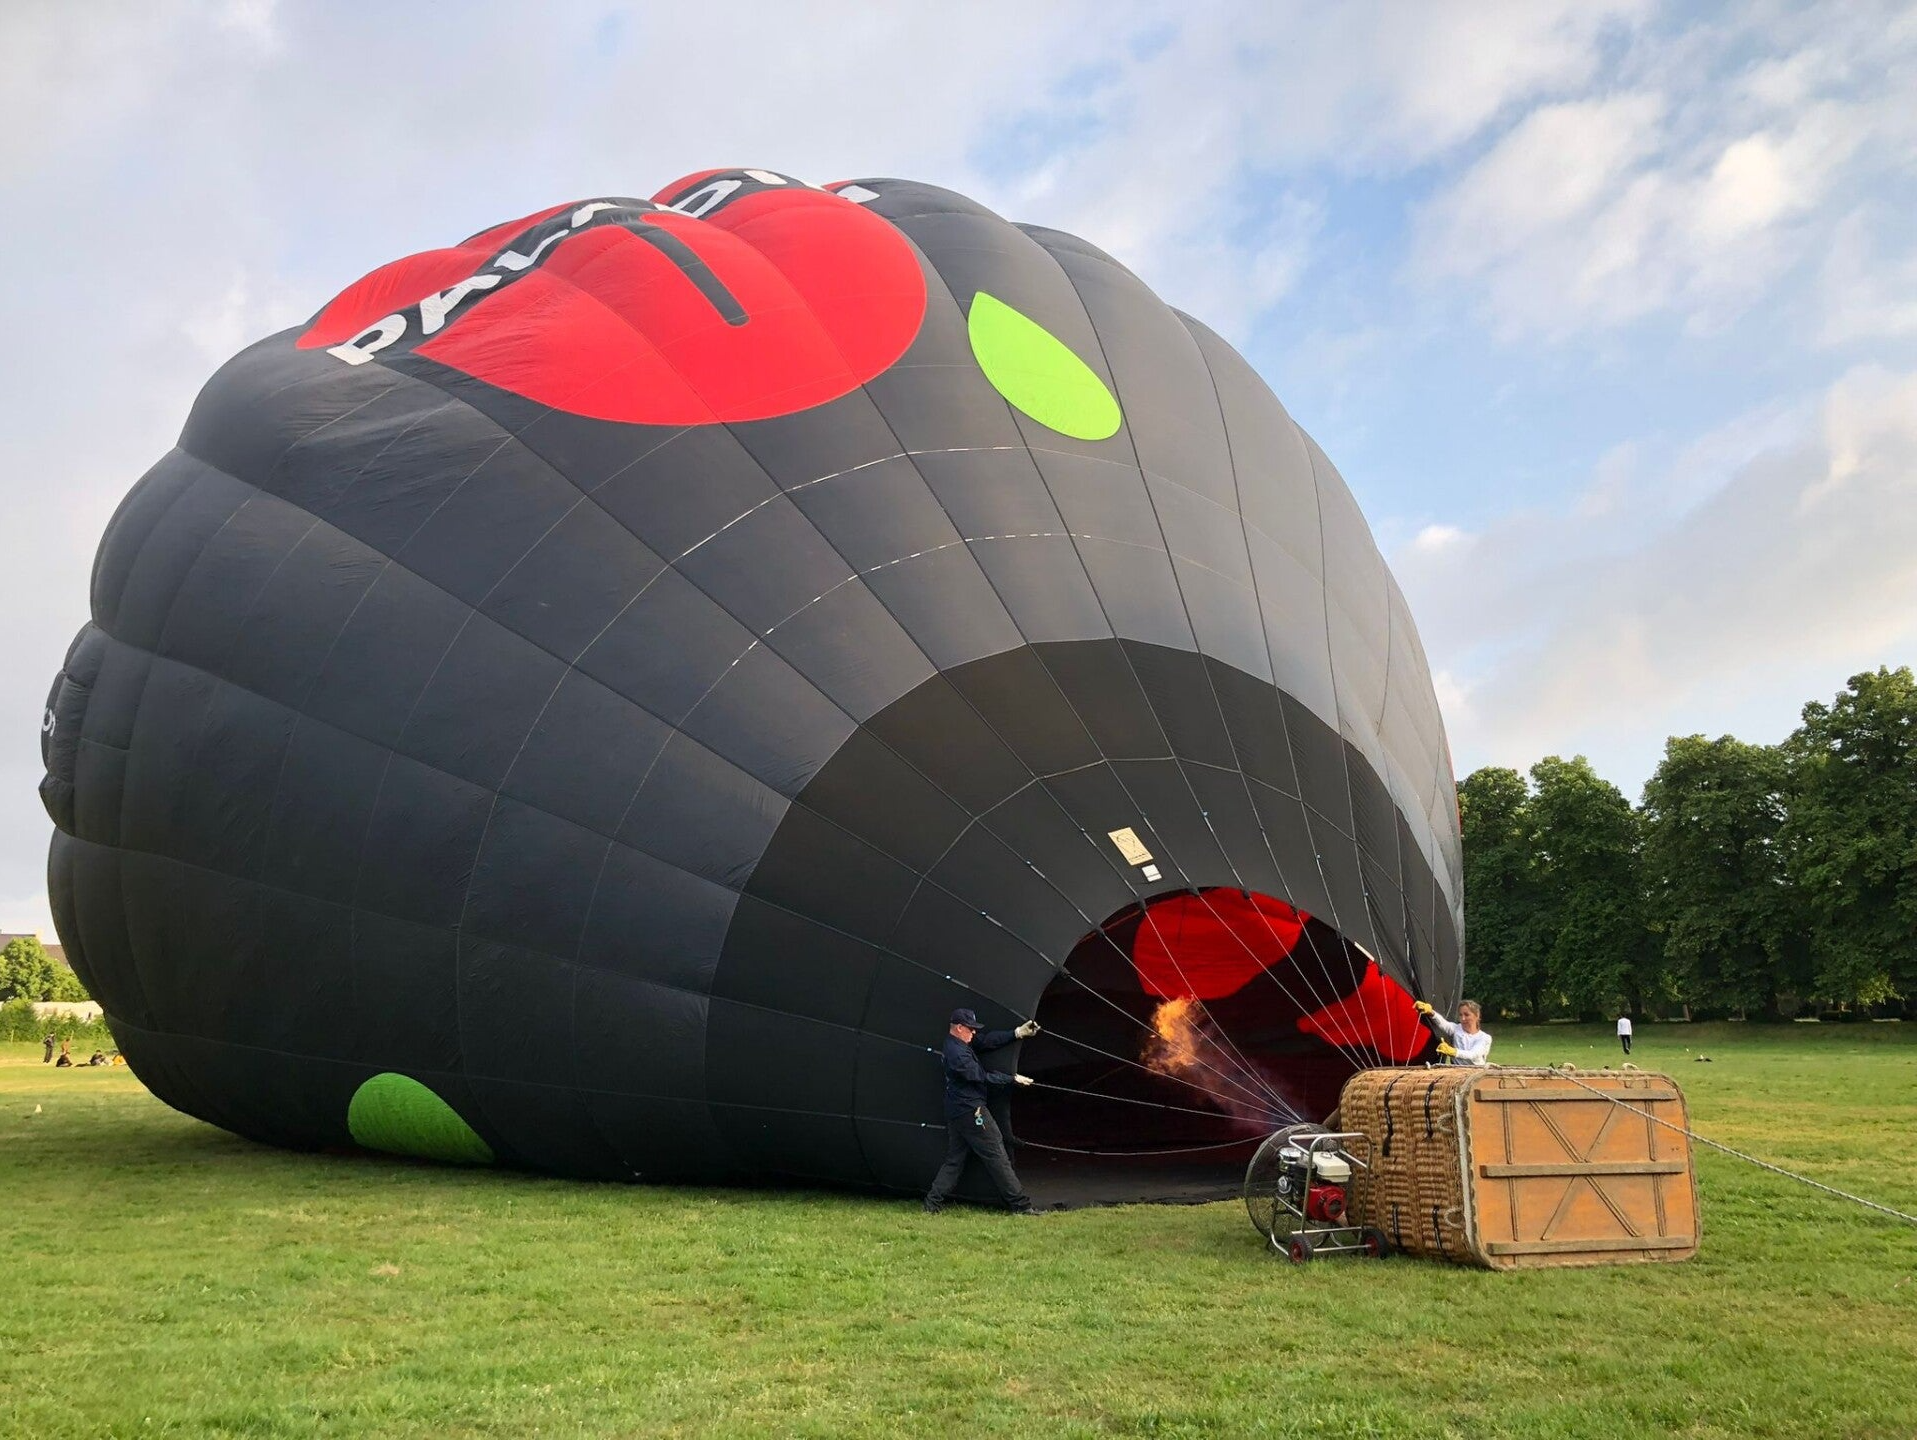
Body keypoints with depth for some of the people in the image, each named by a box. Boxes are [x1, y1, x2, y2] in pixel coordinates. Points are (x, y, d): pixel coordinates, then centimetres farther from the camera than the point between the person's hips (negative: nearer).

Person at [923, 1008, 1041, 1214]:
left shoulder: (958, 1045, 11)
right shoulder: (958, 1053, -20)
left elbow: (989, 1040, 8)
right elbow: (983, 1077, -17)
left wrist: (1018, 1033, 1)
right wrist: (1013, 1079, -8)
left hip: (955, 1112, 10)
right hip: (971, 1111, -10)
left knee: (954, 1159, 13)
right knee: (996, 1157, -3)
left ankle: (933, 1203, 8)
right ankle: (1020, 1205, 2)